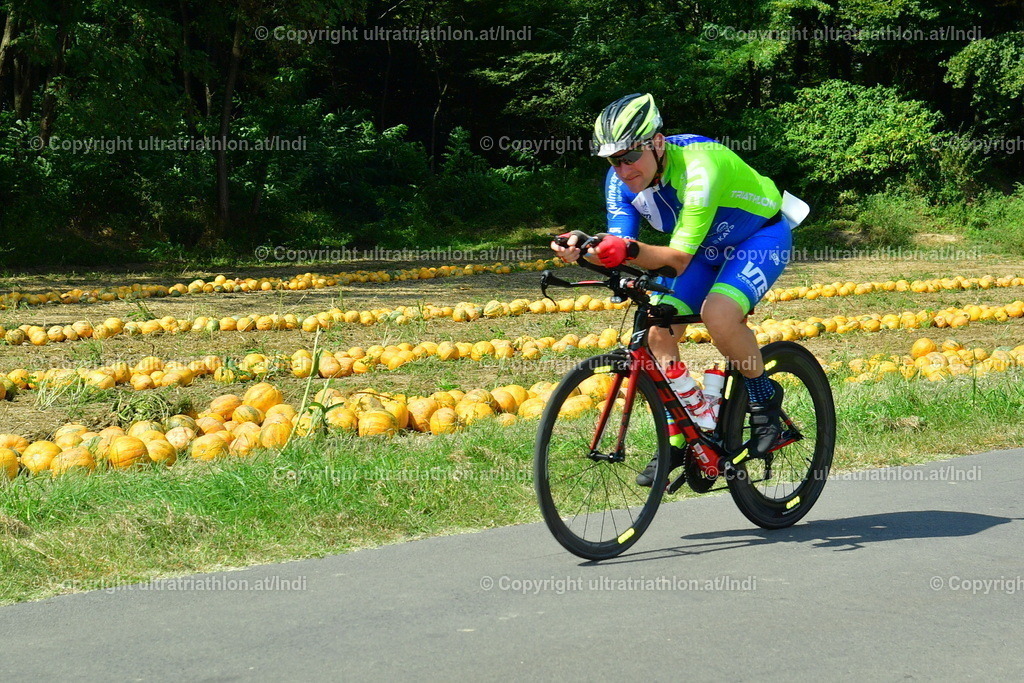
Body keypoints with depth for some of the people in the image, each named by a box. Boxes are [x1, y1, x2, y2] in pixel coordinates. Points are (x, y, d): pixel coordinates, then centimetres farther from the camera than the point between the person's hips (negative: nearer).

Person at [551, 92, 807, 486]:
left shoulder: (698, 167, -36)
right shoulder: (621, 181, -16)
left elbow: (677, 259, -36)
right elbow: (620, 249, -20)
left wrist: (631, 250, -52)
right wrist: (584, 250, -40)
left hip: (761, 236, -7)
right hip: (706, 247, 7)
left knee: (719, 315, -32)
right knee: (659, 334, -8)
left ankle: (764, 396, -6)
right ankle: (676, 441, 7)